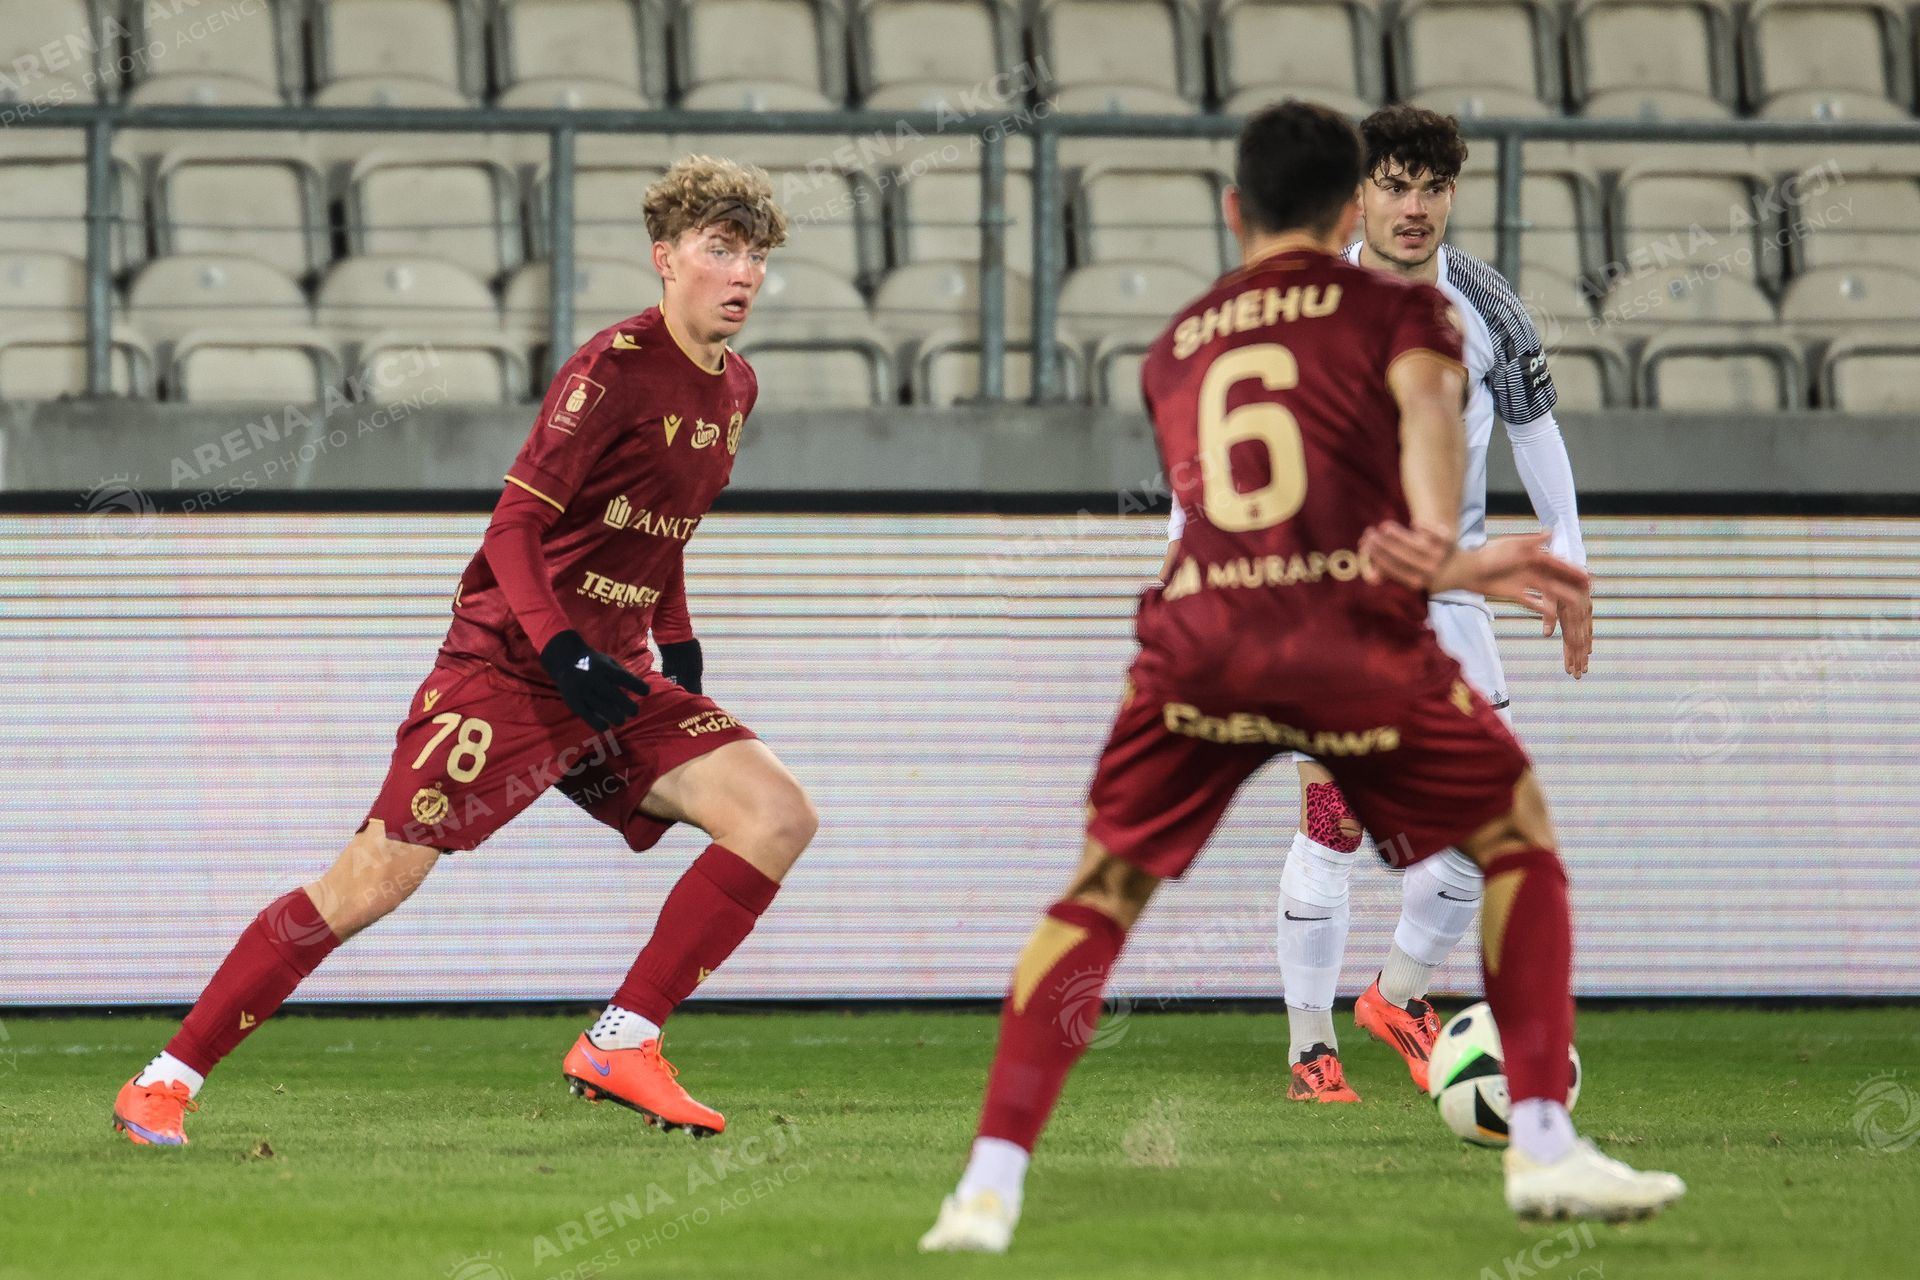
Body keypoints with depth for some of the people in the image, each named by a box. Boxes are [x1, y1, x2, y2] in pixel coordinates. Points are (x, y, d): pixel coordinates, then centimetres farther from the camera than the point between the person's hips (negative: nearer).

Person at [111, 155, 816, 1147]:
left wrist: (679, 647, 13)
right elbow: (514, 526, -16)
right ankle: (167, 1080, -2)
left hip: (610, 678, 7)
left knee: (778, 816, -10)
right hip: (506, 666, -7)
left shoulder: (733, 390, 10)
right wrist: (563, 649, -26)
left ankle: (620, 1046, -6)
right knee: (372, 881, -12)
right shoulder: (615, 370, -15)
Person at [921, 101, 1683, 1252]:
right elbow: (1427, 400, -10)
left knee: (1103, 891, 16)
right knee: (1520, 840, 19)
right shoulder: (1393, 308, 15)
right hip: (1350, 639, -3)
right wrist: (1439, 541, -27)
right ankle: (1544, 1146, 12)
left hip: (1198, 639, 3)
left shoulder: (1175, 348, 28)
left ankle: (992, 1183, 1)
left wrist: (1454, 574, 33)